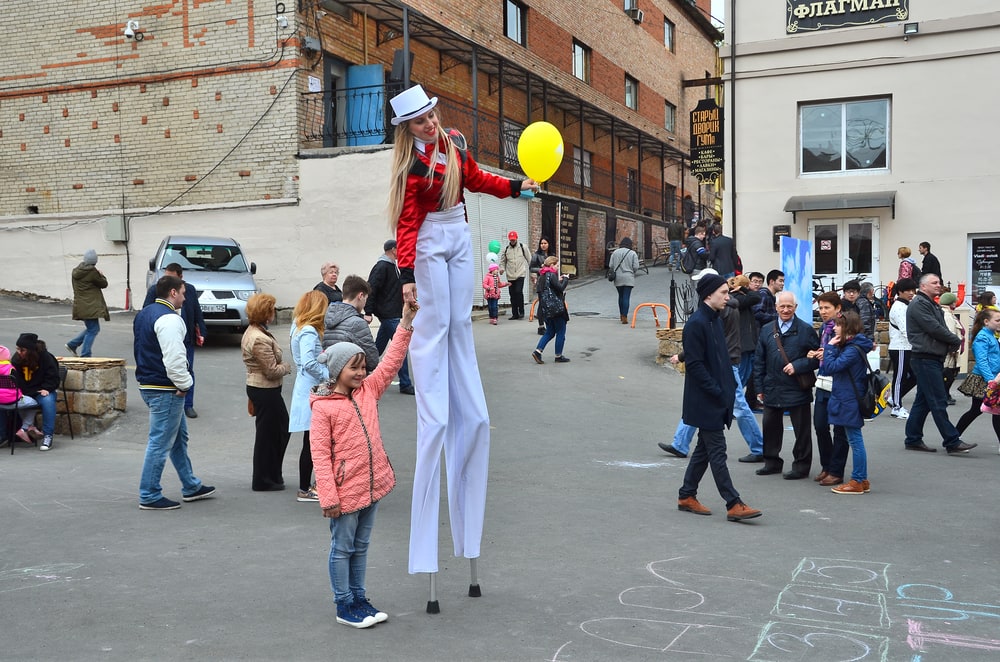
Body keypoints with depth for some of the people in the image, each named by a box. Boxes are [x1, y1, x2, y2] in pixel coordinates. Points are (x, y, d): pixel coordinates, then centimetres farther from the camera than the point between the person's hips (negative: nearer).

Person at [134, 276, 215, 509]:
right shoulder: (168, 319, -19)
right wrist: (184, 384, -12)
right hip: (165, 390, -11)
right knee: (160, 443, -3)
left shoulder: (143, 314, 15)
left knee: (179, 437, 19)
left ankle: (191, 487, 29)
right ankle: (149, 496, 3)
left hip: (148, 384, 11)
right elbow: (174, 358, -26)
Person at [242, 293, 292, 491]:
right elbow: (272, 371, -22)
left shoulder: (253, 332, 9)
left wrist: (282, 366, 8)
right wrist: (288, 366, -6)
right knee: (268, 434, 2)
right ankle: (263, 481, 14)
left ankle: (273, 475, 27)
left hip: (258, 387, 10)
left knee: (283, 429, 18)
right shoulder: (260, 339, -24)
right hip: (265, 391, -10)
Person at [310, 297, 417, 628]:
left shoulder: (368, 390, 5)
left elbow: (391, 362, 4)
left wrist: (406, 323, -4)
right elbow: (320, 454, -16)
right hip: (344, 490, -7)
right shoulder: (323, 407, -14)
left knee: (361, 546, 19)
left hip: (372, 484, 7)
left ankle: (359, 598, 31)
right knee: (342, 548, 8)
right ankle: (344, 606, 20)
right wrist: (328, 496, -18)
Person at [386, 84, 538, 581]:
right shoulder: (412, 166, -15)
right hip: (429, 243, -6)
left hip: (459, 238, 6)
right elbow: (407, 223, -19)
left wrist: (516, 187, 16)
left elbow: (476, 179, 21)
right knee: (435, 324, -11)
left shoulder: (455, 145, 5)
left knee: (460, 322, 7)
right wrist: (407, 273, -26)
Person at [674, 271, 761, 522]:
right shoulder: (696, 323, -16)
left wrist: (730, 387, 10)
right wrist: (717, 391, -18)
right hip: (706, 401, -10)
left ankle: (686, 496, 24)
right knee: (717, 452, -5)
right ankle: (734, 505, -2)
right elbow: (694, 364, -19)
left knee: (705, 449, 14)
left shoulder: (715, 321, 13)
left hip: (718, 399, 10)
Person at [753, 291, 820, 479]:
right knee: (770, 426, 13)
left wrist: (797, 366, -17)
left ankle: (801, 466, 15)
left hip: (797, 389, -4)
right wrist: (759, 387, 6)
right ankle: (772, 462, 27)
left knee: (802, 429, 4)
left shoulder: (806, 330, -4)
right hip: (772, 389, 4)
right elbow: (759, 361, 9)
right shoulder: (766, 331, 6)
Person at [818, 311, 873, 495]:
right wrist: (832, 348, 1)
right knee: (855, 440, 13)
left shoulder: (853, 349, -17)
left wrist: (830, 347, -13)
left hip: (849, 401, -10)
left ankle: (857, 482, 2)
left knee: (855, 440, -3)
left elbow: (831, 367, -23)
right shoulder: (850, 347, 13)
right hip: (848, 398, 10)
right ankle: (861, 480, 20)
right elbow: (830, 367, 13)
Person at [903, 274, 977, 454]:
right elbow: (934, 329, -18)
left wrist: (951, 343, -2)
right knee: (939, 402, -9)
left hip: (934, 359, 10)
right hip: (925, 359, -10)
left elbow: (941, 329, 18)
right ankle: (952, 442, -8)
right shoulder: (919, 304, -12)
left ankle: (913, 439, 16)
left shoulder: (932, 305, 22)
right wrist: (956, 340, -5)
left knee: (923, 401, 12)